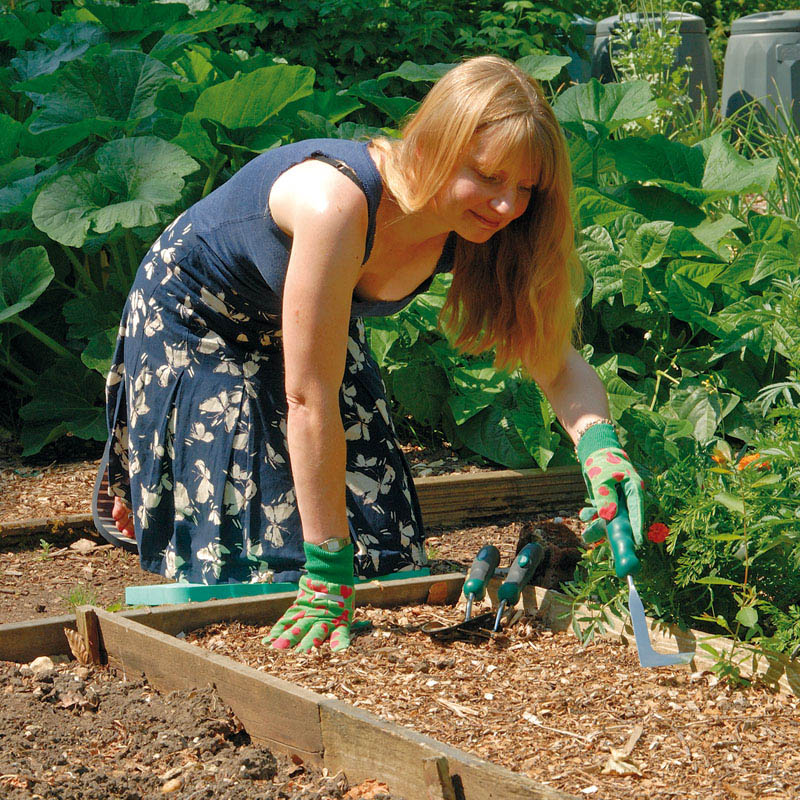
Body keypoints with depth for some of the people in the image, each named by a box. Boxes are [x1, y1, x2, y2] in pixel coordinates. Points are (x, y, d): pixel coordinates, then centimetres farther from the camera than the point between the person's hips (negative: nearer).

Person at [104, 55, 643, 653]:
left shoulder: (479, 235, -22)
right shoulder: (338, 200, -42)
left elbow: (561, 367, -15)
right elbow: (309, 399, -39)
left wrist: (600, 448, -38)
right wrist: (327, 578, -36)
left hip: (303, 328, 6)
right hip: (192, 327, -6)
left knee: (382, 546, 2)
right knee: (255, 559, -9)